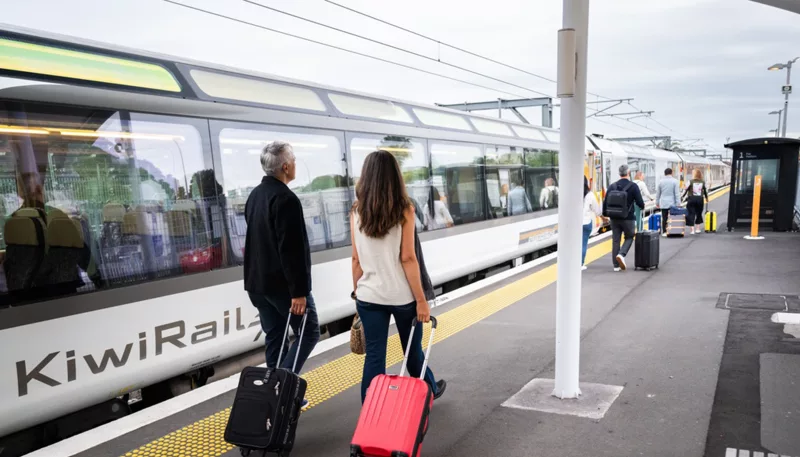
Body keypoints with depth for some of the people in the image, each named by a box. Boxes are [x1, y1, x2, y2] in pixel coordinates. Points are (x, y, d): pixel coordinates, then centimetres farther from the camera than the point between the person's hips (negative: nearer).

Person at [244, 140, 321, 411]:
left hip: (258, 281, 9)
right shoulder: (286, 199, -18)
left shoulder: (254, 196, 12)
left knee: (274, 338, 13)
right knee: (309, 333, 4)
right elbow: (292, 249, -24)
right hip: (283, 283, -9)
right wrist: (299, 290, -22)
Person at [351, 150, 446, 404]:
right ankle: (429, 390, 43)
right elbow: (407, 258, -12)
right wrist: (421, 300, -8)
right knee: (413, 350, 19)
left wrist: (358, 292, 12)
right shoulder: (404, 210, -9)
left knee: (374, 356, 7)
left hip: (369, 296, 2)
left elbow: (356, 259, 1)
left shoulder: (356, 211, 0)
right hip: (402, 295, -2)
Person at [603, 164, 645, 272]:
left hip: (614, 218, 3)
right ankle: (621, 254, -11)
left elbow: (605, 202, 5)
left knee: (615, 240, 8)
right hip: (628, 218, -3)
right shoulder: (633, 186, -9)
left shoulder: (612, 186, 2)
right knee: (629, 237, 15)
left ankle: (616, 265, 10)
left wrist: (605, 214, 19)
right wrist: (642, 206, 14)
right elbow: (640, 203, -9)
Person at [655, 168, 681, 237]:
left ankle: (664, 232, 5)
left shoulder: (661, 181, 4)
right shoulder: (675, 181, -5)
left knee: (664, 218, 4)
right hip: (672, 203, -2)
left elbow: (658, 193, 9)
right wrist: (678, 204, -6)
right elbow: (677, 193, -8)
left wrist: (657, 202, 18)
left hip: (663, 203, 2)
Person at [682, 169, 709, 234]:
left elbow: (685, 190, -5)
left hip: (691, 199, -3)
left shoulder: (690, 182, -6)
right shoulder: (703, 182, 3)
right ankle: (698, 228, 19)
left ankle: (692, 230, -4)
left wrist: (682, 197, 6)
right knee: (699, 214, 16)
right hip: (700, 199, 3)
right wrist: (706, 198, 29)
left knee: (691, 214, 1)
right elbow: (705, 191, 13)